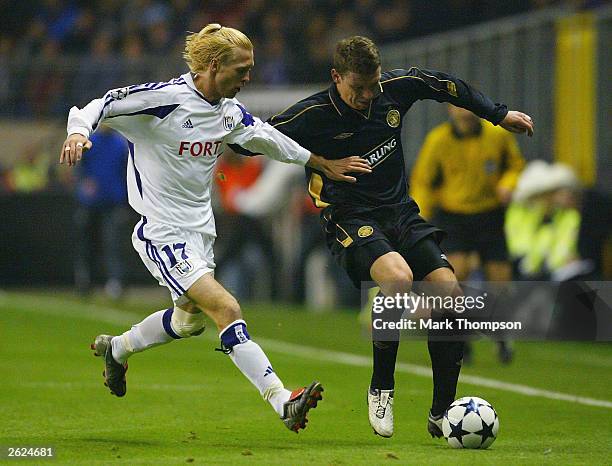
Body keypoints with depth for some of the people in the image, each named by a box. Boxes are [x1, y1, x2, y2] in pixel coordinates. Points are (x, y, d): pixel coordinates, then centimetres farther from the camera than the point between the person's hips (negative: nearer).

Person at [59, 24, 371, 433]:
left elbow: (266, 136, 19)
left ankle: (116, 349, 50)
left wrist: (324, 164, 24)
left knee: (190, 320, 24)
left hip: (199, 230, 9)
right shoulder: (163, 99, -20)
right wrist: (79, 133, -39)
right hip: (162, 234, -9)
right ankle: (282, 402, -23)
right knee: (227, 309, -20)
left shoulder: (230, 111, 2)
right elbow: (98, 108, -17)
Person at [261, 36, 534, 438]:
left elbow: (441, 84, 18)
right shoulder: (312, 115, -13)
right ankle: (381, 389, -13)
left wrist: (498, 114, 26)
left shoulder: (396, 88, -1)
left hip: (401, 213, 6)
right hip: (351, 220, -5)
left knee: (450, 292, -13)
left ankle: (442, 413, 2)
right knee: (399, 280, -34)